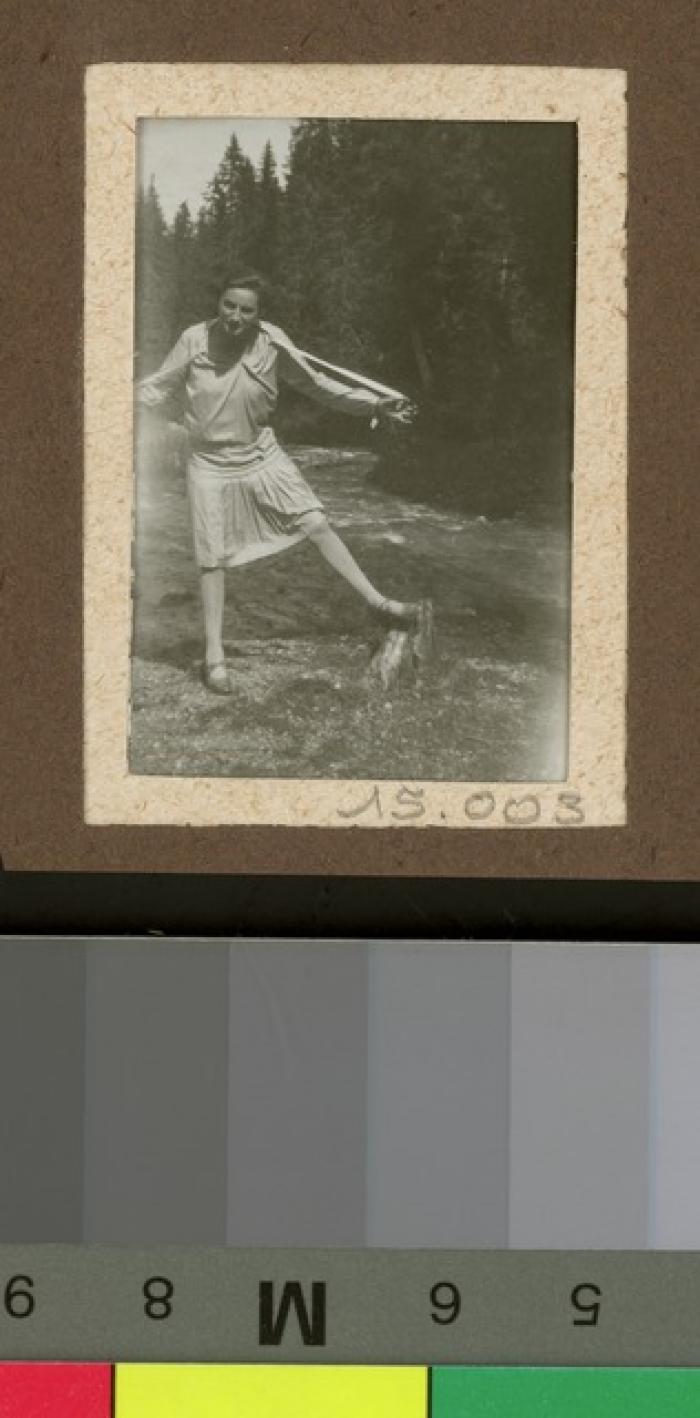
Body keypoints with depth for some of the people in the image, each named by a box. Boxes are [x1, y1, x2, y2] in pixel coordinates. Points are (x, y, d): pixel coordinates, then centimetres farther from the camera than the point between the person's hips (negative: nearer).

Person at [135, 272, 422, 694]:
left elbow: (315, 384, -3)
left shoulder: (271, 343, -15)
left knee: (316, 524, -3)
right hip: (211, 464, -1)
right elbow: (158, 387, -3)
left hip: (262, 455, 1)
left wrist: (372, 405, -8)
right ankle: (214, 655, 14)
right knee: (213, 557, 3)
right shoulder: (195, 341, -16)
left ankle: (377, 602, 8)